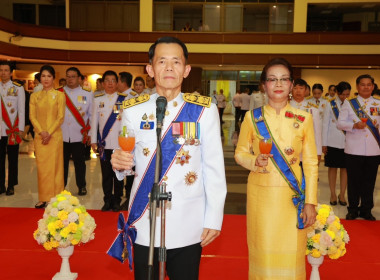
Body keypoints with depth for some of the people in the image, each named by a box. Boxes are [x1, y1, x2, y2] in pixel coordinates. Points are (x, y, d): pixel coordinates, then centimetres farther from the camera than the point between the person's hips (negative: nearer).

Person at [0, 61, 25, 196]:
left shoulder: (18, 88, 1)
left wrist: (20, 129, -6)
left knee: (12, 159, 4)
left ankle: (11, 186, 14)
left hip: (13, 130, -2)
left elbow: (21, 110, -1)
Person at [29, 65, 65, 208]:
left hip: (54, 135, -3)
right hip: (39, 136, 3)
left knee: (55, 166, -1)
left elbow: (61, 117, -4)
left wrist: (49, 133, -12)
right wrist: (41, 132, -11)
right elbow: (32, 117, 4)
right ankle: (43, 198, 11)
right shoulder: (34, 96, 10)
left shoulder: (59, 95, 1)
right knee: (41, 166, 4)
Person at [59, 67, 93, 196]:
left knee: (79, 162, 5)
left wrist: (89, 133, 0)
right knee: (62, 162, 6)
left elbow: (91, 115, 6)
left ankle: (81, 186, 18)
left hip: (79, 136, -1)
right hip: (61, 135, 1)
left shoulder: (87, 94, 6)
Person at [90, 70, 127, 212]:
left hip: (120, 143, -1)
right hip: (104, 143, 2)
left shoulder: (124, 99, 3)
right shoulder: (97, 100, 9)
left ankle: (117, 201, 17)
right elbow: (94, 120, 10)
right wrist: (93, 141, 6)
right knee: (106, 174, 6)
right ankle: (107, 200, 18)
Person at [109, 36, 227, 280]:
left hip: (188, 225, -1)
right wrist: (119, 162, -16)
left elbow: (214, 168, -2)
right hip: (144, 223, 1)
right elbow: (129, 161, 8)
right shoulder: (133, 110, -2)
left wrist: (214, 219, -2)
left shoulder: (204, 109, -5)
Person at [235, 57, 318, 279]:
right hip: (261, 194, 0)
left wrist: (310, 202, -3)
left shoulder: (304, 118, 0)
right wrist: (254, 161, -15)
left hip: (293, 196, 0)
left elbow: (311, 163, 1)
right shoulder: (253, 117, 0)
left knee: (291, 255, 5)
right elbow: (240, 153, 7)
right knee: (263, 252, 8)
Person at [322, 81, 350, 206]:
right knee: (332, 167, 5)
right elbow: (325, 124, 2)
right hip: (333, 142, -1)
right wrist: (324, 143, -1)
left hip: (347, 142, 1)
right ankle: (333, 194, 17)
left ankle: (342, 194, 17)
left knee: (345, 168, 5)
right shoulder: (331, 105, 1)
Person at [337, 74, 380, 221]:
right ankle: (353, 209, 19)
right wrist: (354, 125, -17)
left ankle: (366, 210, 22)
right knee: (354, 181, 6)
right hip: (354, 150, -1)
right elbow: (340, 123, -2)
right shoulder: (349, 103, 5)